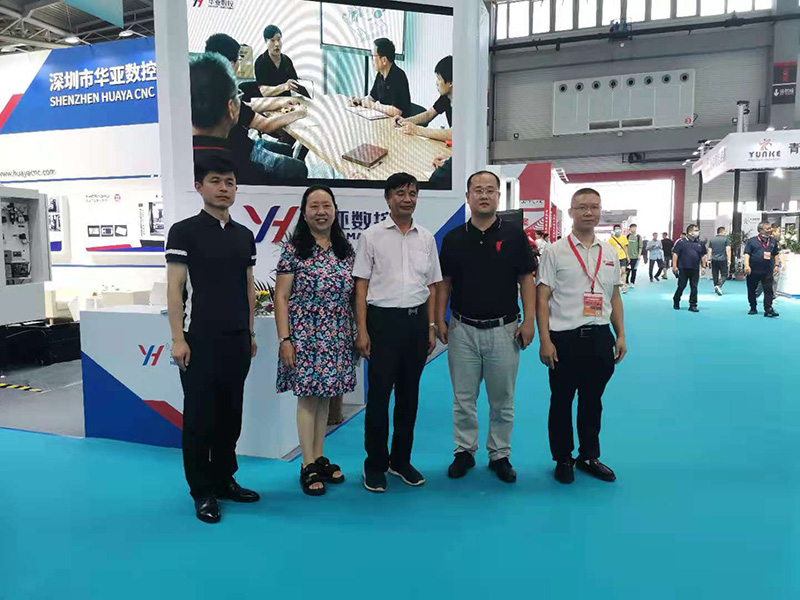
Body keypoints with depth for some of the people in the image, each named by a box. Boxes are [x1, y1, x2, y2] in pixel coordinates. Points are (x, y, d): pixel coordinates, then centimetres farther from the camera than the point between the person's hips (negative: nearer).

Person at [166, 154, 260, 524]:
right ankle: (203, 492, 18)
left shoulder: (244, 235, 11)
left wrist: (250, 333, 13)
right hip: (200, 340, -5)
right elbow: (174, 288, -7)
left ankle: (225, 480, 28)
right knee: (200, 416, 4)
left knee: (231, 413, 13)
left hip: (237, 340, 5)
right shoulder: (184, 231, -3)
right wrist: (178, 338, -12)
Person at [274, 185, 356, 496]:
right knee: (308, 398, 2)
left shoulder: (346, 250, 7)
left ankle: (320, 459, 25)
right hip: (305, 338, -4)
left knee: (325, 396, 12)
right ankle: (308, 466, 13)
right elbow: (281, 297, -6)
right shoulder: (293, 249, -5)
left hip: (337, 338, 4)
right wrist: (284, 339, -12)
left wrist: (358, 332, 8)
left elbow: (352, 295, 11)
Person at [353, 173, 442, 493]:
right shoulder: (372, 236, -1)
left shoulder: (426, 238, 9)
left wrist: (431, 326, 8)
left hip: (417, 319, 4)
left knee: (409, 394, 12)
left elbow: (432, 286, 13)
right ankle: (375, 464, 17)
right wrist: (362, 330, -8)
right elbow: (361, 286, -2)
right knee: (379, 393, 2)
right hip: (384, 319, -3)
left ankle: (401, 460, 26)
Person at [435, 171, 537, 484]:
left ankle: (500, 454, 26)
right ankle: (464, 451, 26)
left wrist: (529, 320, -7)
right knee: (463, 398, 10)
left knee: (502, 399, 10)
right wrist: (439, 320, 0)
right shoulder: (453, 238, 3)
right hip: (463, 329, 1)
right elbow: (444, 282, 6)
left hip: (503, 329, -1)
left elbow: (526, 279, 0)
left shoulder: (514, 235, 0)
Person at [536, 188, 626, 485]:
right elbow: (542, 299, -7)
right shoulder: (555, 252, -4)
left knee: (592, 401, 15)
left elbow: (615, 298, 15)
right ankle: (563, 459, 25)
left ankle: (589, 456, 32)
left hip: (600, 337, 4)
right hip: (564, 337, -4)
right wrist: (544, 341, -12)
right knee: (561, 401, 8)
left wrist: (621, 336, 9)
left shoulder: (610, 253, 10)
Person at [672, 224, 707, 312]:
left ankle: (693, 305, 8)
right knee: (681, 286, 3)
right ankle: (676, 302, 23)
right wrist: (674, 266, -10)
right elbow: (675, 254, -4)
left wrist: (703, 267, 9)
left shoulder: (700, 243, 11)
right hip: (683, 269, -3)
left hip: (695, 269, 4)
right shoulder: (681, 242, -2)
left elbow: (703, 256, 16)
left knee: (694, 288, 2)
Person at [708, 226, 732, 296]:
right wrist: (729, 259, -8)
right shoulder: (726, 239, -3)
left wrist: (709, 259, 11)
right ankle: (719, 286, -19)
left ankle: (716, 287, 17)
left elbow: (709, 250, 7)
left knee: (715, 275, 12)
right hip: (723, 260, -3)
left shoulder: (712, 239, 8)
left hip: (714, 260, 3)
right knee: (724, 275, 2)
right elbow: (728, 249, -9)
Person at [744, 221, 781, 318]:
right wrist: (746, 265, -18)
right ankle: (753, 308, 22)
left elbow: (776, 254, 19)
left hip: (768, 271, 2)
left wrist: (777, 265, 10)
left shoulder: (773, 241, 11)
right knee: (751, 290, 8)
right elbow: (747, 254, -7)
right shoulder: (752, 241, 0)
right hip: (753, 271, -2)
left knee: (768, 290, -6)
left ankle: (768, 310, -7)